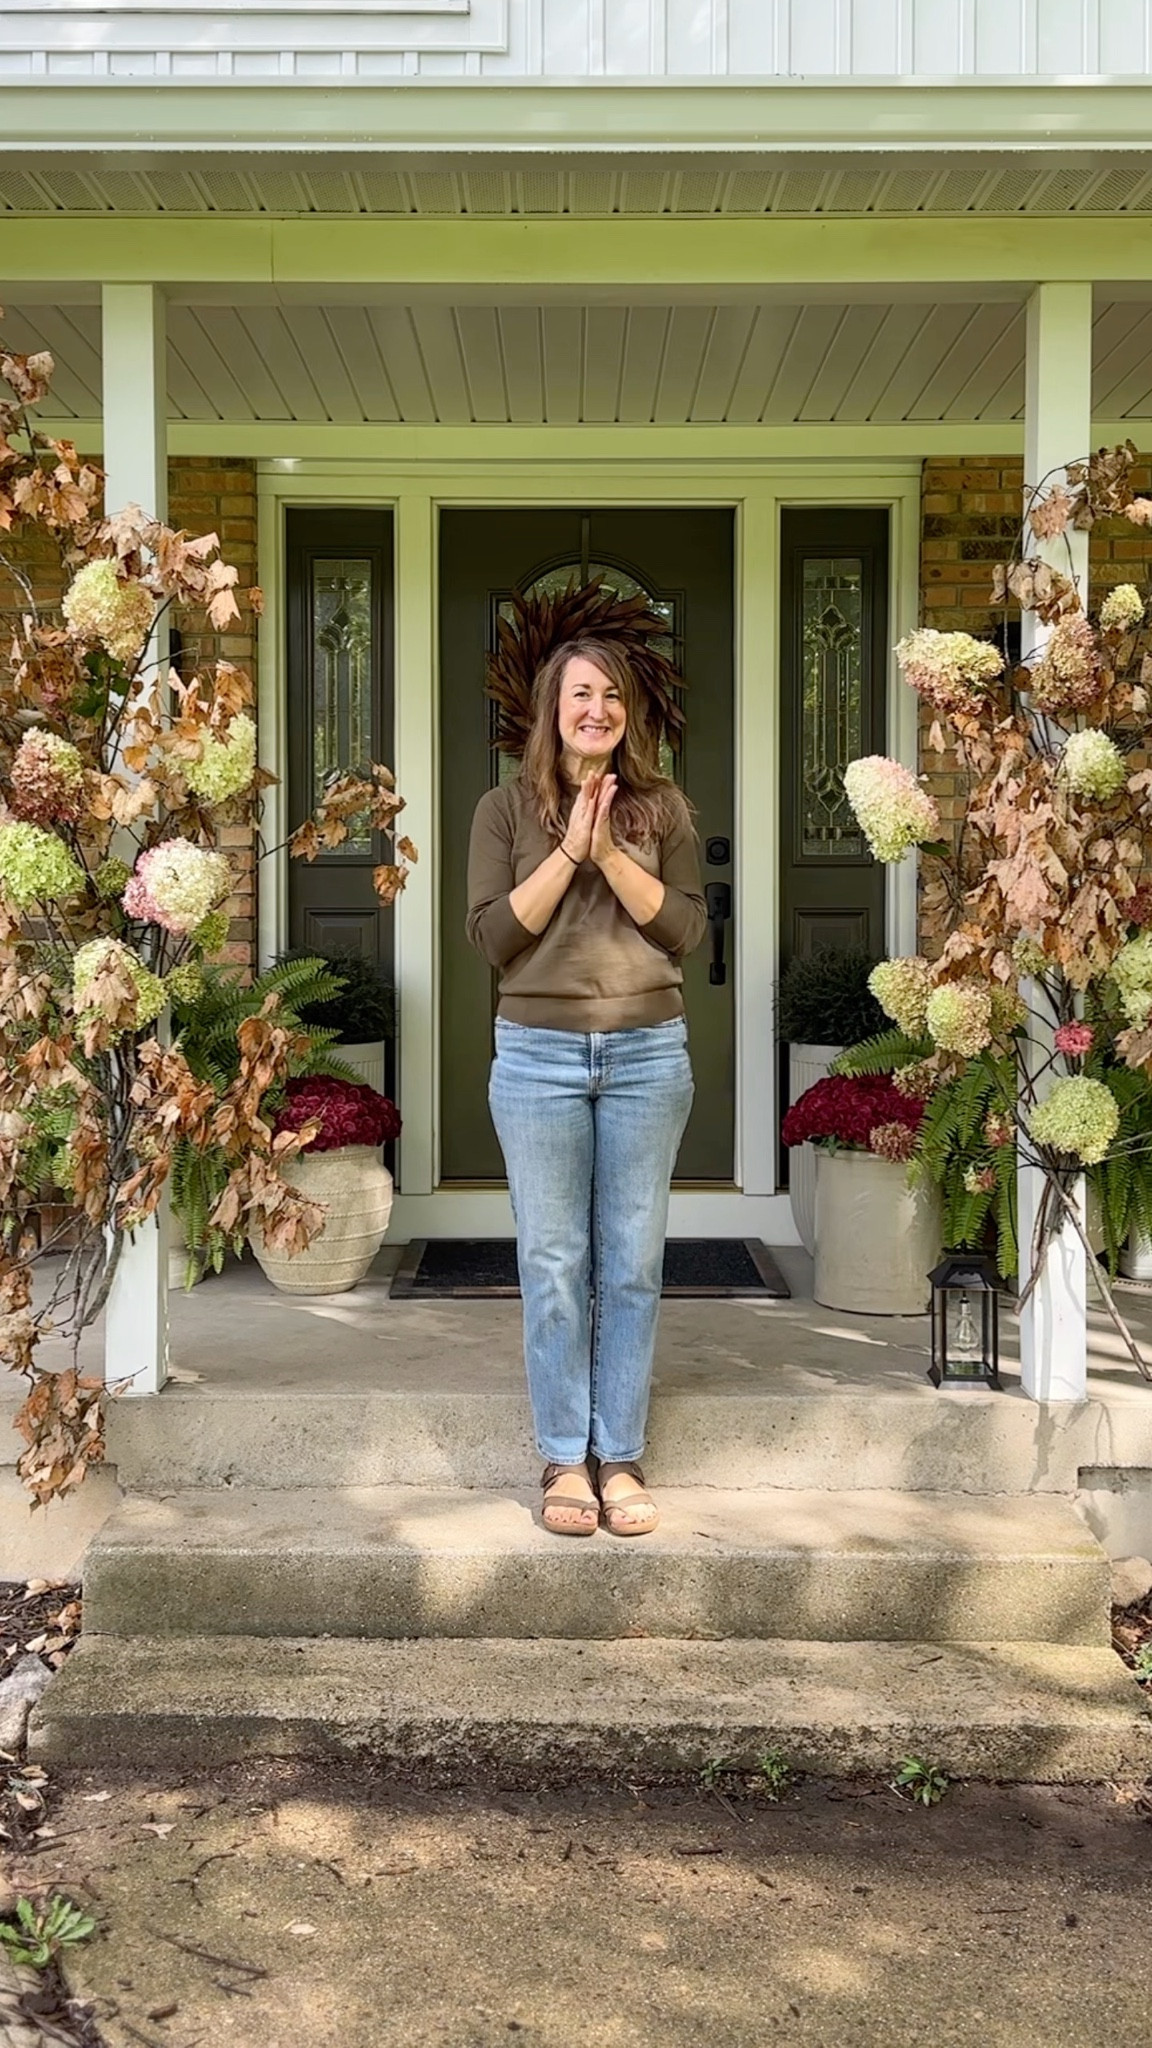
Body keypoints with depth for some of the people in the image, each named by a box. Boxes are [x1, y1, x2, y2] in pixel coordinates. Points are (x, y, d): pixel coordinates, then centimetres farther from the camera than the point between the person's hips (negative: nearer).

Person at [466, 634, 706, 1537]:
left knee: (632, 1263, 4)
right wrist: (568, 851, -12)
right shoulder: (508, 808, 5)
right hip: (539, 1054, -1)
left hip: (648, 1053, 1)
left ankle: (621, 1460, 13)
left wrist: (610, 853, -13)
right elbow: (493, 935, -5)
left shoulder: (663, 808, 7)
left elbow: (685, 929, -3)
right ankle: (565, 1461, 12)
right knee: (553, 1264, 2)